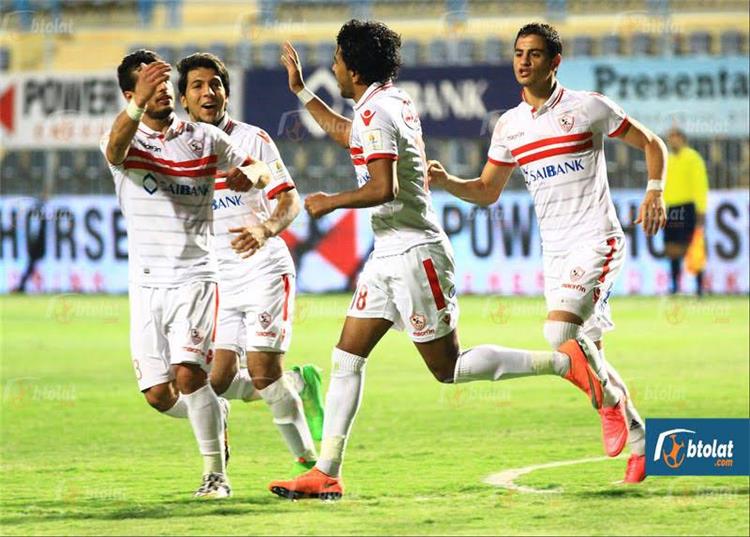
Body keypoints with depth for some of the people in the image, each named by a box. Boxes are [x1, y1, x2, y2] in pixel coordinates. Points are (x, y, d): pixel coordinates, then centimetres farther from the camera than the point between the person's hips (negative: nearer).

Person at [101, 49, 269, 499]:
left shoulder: (204, 138, 5)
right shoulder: (128, 140, 0)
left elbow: (262, 173, 14)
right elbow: (114, 149, -27)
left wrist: (251, 173, -13)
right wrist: (139, 104, -47)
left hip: (195, 278, -2)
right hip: (146, 284, 2)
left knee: (188, 374, -20)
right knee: (159, 396, 0)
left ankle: (217, 474, -6)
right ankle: (215, 413, 32)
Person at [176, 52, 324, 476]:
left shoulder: (252, 139, -3)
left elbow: (290, 200, -7)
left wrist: (266, 229, -26)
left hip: (264, 270, -5)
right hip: (217, 279, 5)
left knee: (263, 373, -14)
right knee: (218, 380, -5)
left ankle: (309, 460, -1)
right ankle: (297, 386, 21)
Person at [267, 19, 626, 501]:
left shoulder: (374, 113, -17)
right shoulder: (396, 101, 13)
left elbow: (383, 188, -28)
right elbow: (346, 133, 34)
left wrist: (331, 203, -14)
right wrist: (301, 91, 37)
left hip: (413, 253, -10)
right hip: (390, 256, 10)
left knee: (448, 367, -5)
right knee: (346, 357, 6)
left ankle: (567, 359, -2)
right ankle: (326, 474, 5)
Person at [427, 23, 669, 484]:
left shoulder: (589, 107, -5)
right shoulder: (510, 126, 9)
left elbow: (652, 143, 4)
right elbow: (487, 191, 16)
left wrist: (655, 193, -12)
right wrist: (446, 180, -2)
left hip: (596, 241, -6)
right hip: (554, 251, 6)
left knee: (559, 334, -24)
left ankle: (613, 404, -2)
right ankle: (639, 441, 16)